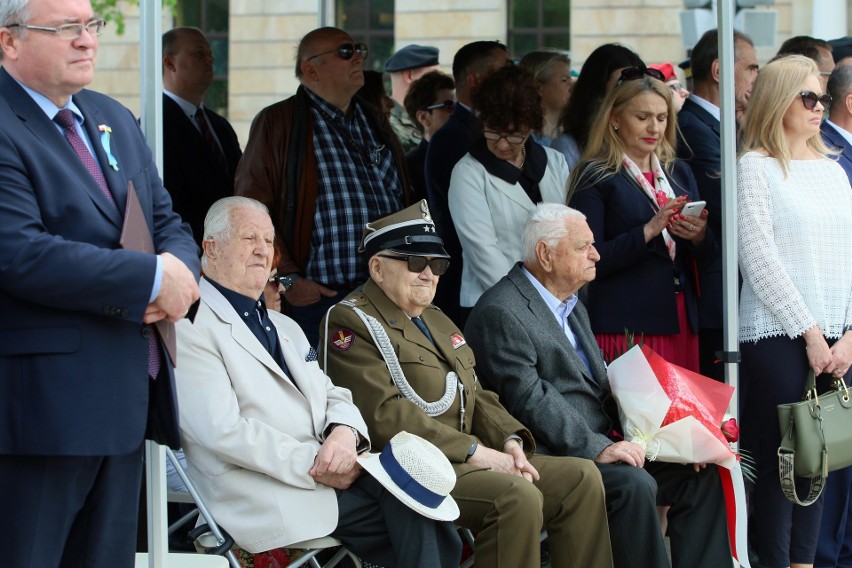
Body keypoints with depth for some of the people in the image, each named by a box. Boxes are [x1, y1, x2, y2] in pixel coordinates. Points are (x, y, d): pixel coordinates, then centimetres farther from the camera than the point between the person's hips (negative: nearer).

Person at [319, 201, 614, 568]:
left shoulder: (435, 319, 25)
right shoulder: (351, 323, -5)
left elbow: (475, 397, 23)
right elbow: (384, 413, -18)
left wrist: (510, 439, 0)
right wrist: (472, 450, -20)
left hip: (462, 460, 9)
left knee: (582, 479, -3)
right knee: (517, 496, -31)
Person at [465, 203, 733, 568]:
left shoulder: (572, 305, 21)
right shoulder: (501, 313, -11)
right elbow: (530, 399, -20)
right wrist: (597, 449, -25)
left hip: (600, 443, 10)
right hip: (552, 455, -10)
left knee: (699, 474, -4)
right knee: (632, 484, -32)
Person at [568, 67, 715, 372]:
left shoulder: (678, 173, 17)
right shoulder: (595, 177, -1)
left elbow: (706, 256, 16)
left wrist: (699, 236, -6)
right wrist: (649, 231, -19)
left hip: (680, 324, 5)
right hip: (625, 325, -5)